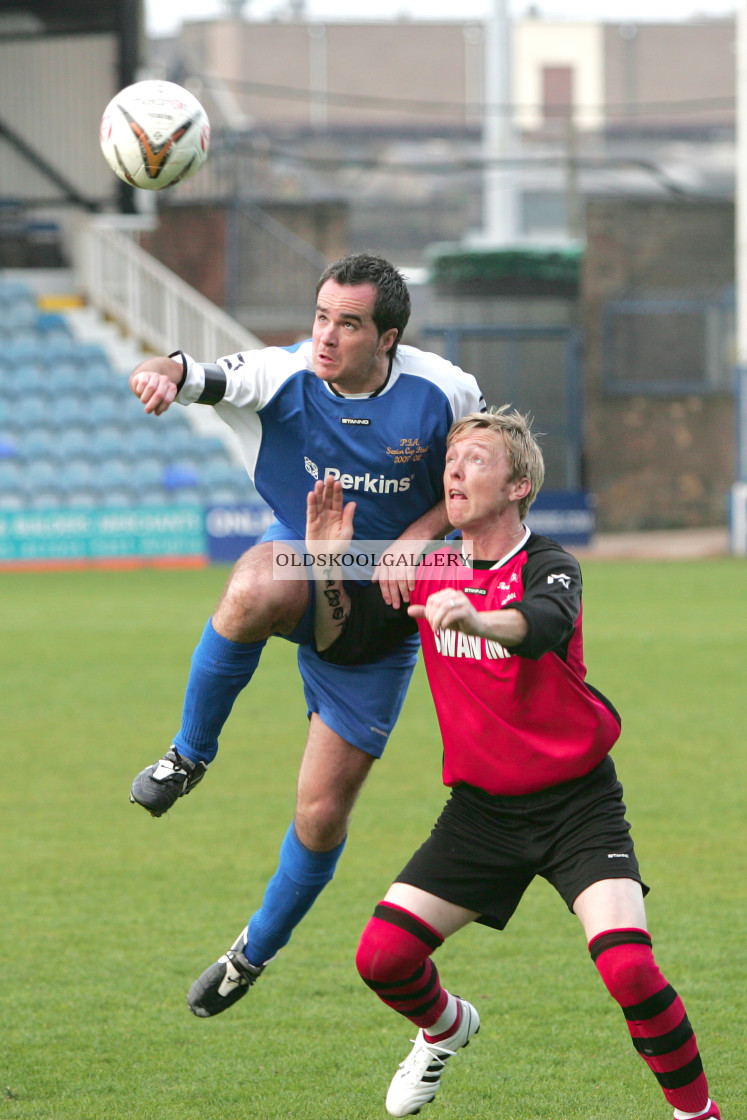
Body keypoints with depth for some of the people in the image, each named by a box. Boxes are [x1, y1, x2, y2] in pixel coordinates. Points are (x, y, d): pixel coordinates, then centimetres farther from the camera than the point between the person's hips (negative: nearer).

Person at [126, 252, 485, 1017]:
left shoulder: (442, 395, -17)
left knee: (324, 811, -1)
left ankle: (256, 951, 27)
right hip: (300, 557, 0)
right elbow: (199, 379, -35)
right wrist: (163, 372, -60)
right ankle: (189, 756, -18)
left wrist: (418, 537, -17)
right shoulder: (284, 377, -19)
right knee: (253, 595, -42)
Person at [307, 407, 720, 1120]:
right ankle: (445, 1028, 32)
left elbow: (544, 623, -38)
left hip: (576, 801, -5)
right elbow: (343, 645, 11)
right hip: (482, 807, 5)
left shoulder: (548, 567, -14)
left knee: (628, 968, -25)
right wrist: (326, 568, -8)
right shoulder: (431, 573, 3)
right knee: (382, 956, -3)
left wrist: (475, 620, -61)